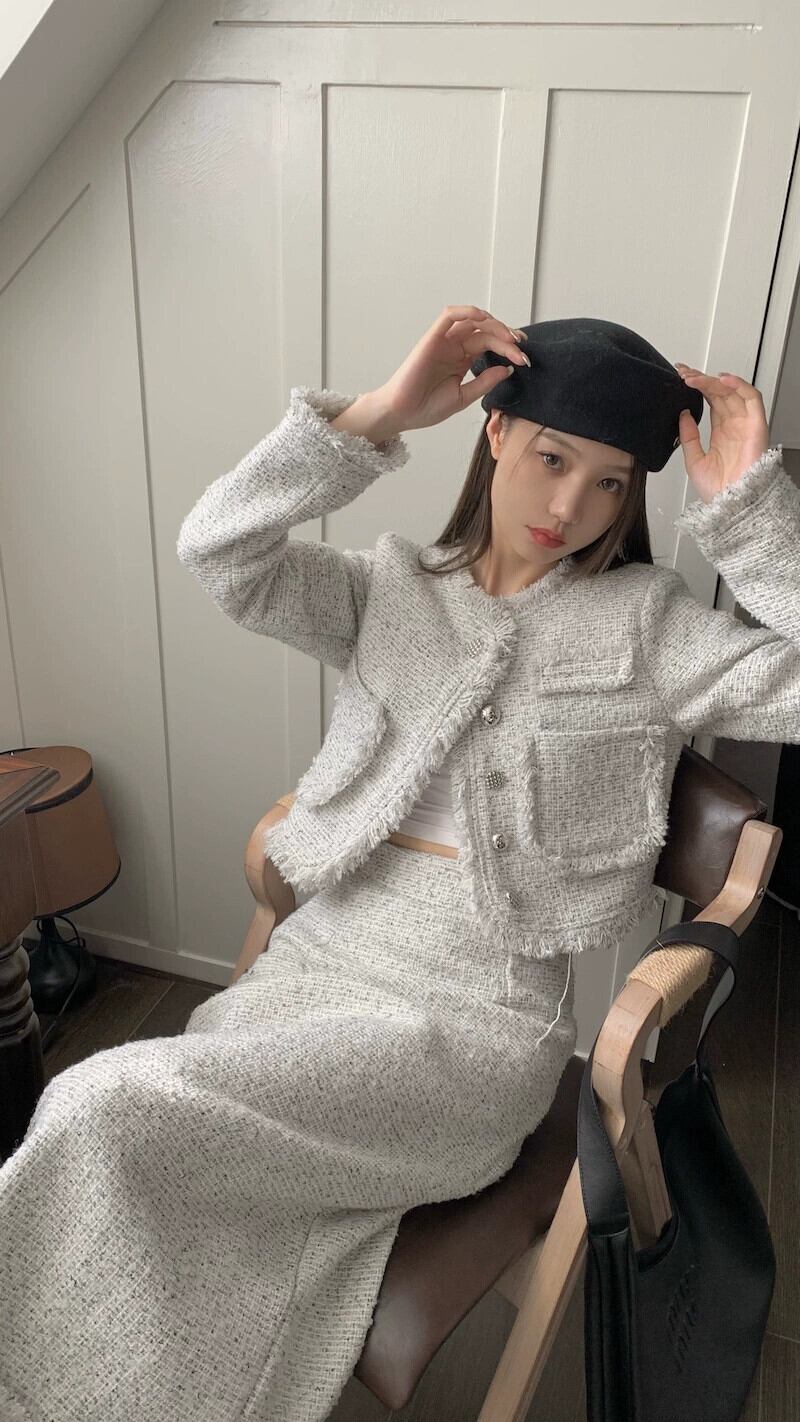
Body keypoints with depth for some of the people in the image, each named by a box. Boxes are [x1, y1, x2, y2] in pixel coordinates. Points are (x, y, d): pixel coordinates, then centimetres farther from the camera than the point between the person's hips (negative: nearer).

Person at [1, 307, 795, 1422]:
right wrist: (381, 414, -12)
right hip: (318, 959, 4)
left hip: (476, 1012, -3)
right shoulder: (391, 593, 10)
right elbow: (218, 550, -5)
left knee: (110, 1113, -20)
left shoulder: (646, 621, 5)